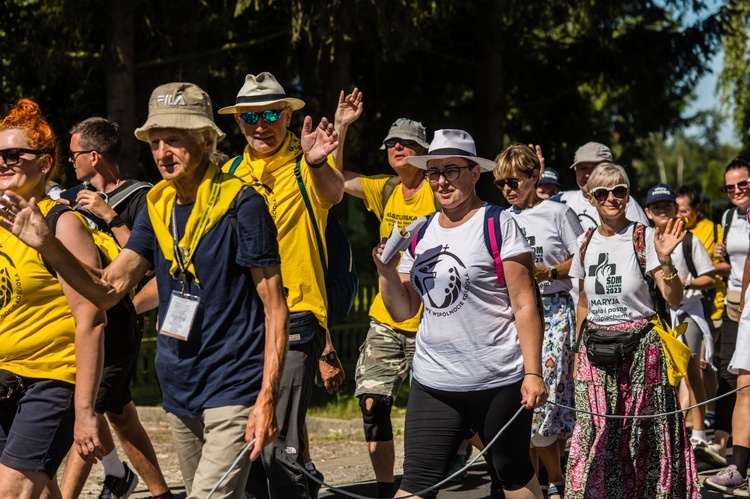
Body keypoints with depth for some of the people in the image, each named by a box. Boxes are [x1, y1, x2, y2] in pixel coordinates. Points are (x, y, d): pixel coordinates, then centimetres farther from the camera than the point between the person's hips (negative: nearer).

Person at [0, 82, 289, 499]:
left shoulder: (240, 204, -12)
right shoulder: (158, 206, 8)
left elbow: (275, 306, -12)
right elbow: (108, 288, 2)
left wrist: (268, 397, -19)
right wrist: (47, 245, -13)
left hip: (233, 391, -7)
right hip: (180, 392, 7)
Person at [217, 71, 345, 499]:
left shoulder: (306, 168, -4)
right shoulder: (231, 175, 13)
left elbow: (333, 193, -28)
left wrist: (317, 163, -50)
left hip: (292, 322, -6)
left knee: (279, 451, -15)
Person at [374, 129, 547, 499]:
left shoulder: (498, 225, -5)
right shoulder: (421, 234, 12)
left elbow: (524, 305, -8)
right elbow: (402, 310, 12)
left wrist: (533, 373, -14)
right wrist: (386, 271, -7)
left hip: (499, 383, -4)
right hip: (432, 383, 5)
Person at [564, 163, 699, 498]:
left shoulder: (644, 239, -6)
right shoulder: (586, 243, 8)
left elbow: (674, 299, -11)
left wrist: (665, 261, -27)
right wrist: (578, 351, 16)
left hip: (641, 349, -4)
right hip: (596, 354, 4)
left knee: (641, 438, -1)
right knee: (596, 439, 0)